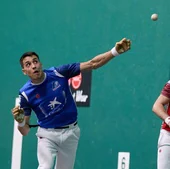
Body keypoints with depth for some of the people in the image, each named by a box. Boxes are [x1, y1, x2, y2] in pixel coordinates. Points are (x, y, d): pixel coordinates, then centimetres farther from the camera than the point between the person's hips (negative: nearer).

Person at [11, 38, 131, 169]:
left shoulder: (58, 73, -12)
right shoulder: (26, 94, -12)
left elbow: (92, 64, -12)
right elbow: (25, 131, -7)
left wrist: (115, 51, -24)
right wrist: (20, 121, -31)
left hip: (70, 132, 2)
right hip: (47, 134, -2)